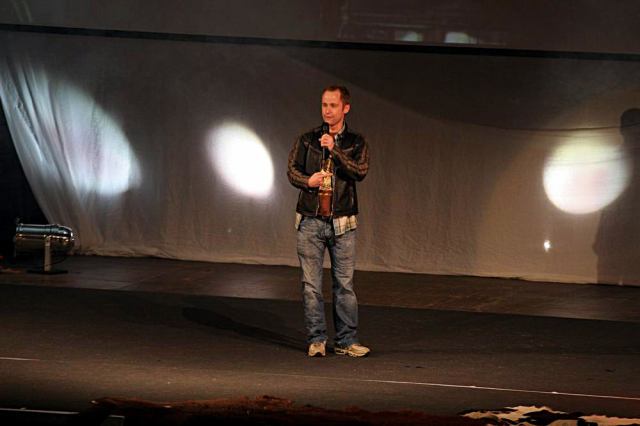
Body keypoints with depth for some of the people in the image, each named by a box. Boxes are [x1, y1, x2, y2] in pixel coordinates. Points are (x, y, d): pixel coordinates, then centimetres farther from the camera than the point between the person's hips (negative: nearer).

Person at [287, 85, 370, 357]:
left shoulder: (356, 143, 7)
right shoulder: (307, 140, 9)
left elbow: (361, 171, -9)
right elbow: (292, 170, 3)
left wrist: (334, 150, -18)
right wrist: (308, 181, -17)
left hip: (342, 224, -1)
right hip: (310, 221, 1)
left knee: (345, 284, 0)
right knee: (311, 285, 1)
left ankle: (346, 341, 6)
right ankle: (316, 340, 8)